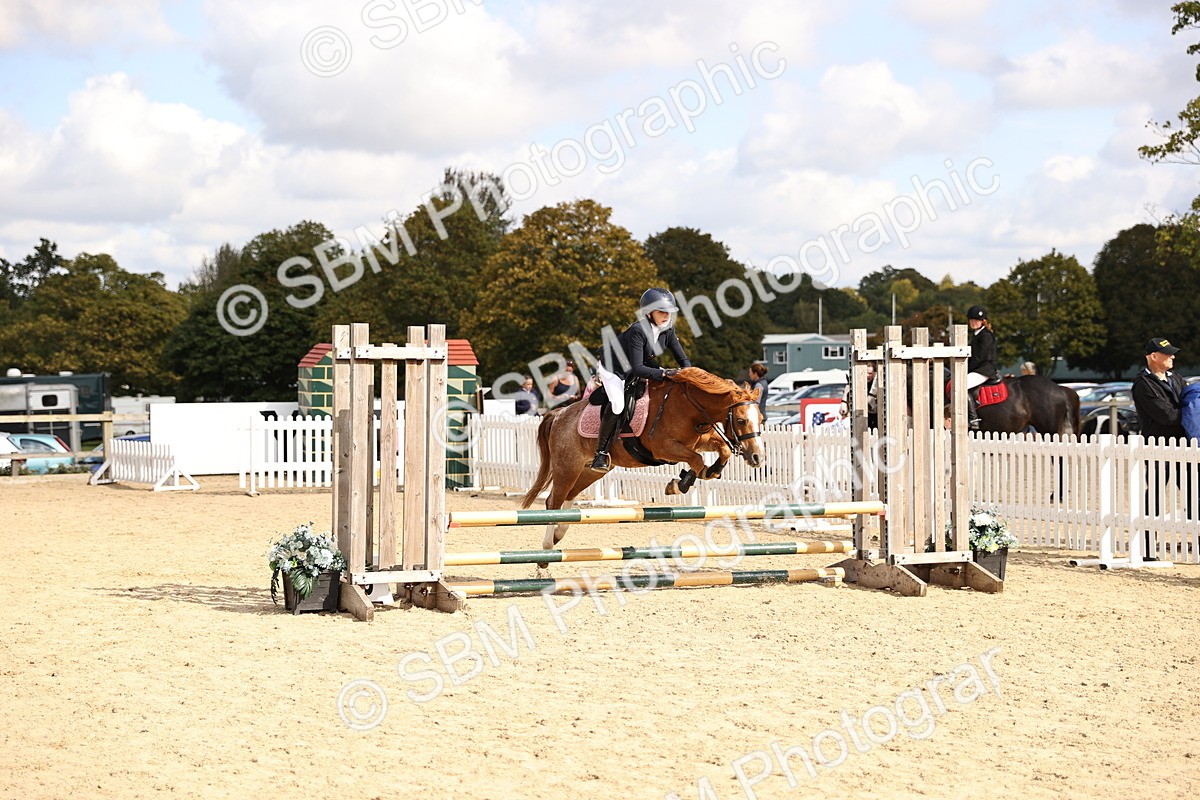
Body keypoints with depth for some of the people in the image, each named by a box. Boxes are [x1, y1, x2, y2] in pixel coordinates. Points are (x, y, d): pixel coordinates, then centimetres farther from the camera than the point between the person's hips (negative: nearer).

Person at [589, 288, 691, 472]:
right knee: (617, 404, -29)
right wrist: (664, 373, -47)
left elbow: (682, 359, -5)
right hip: (613, 369, -9)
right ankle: (601, 454, -21)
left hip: (636, 370, 9)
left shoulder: (668, 330, -13)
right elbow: (637, 368, -38)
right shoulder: (638, 331, -34)